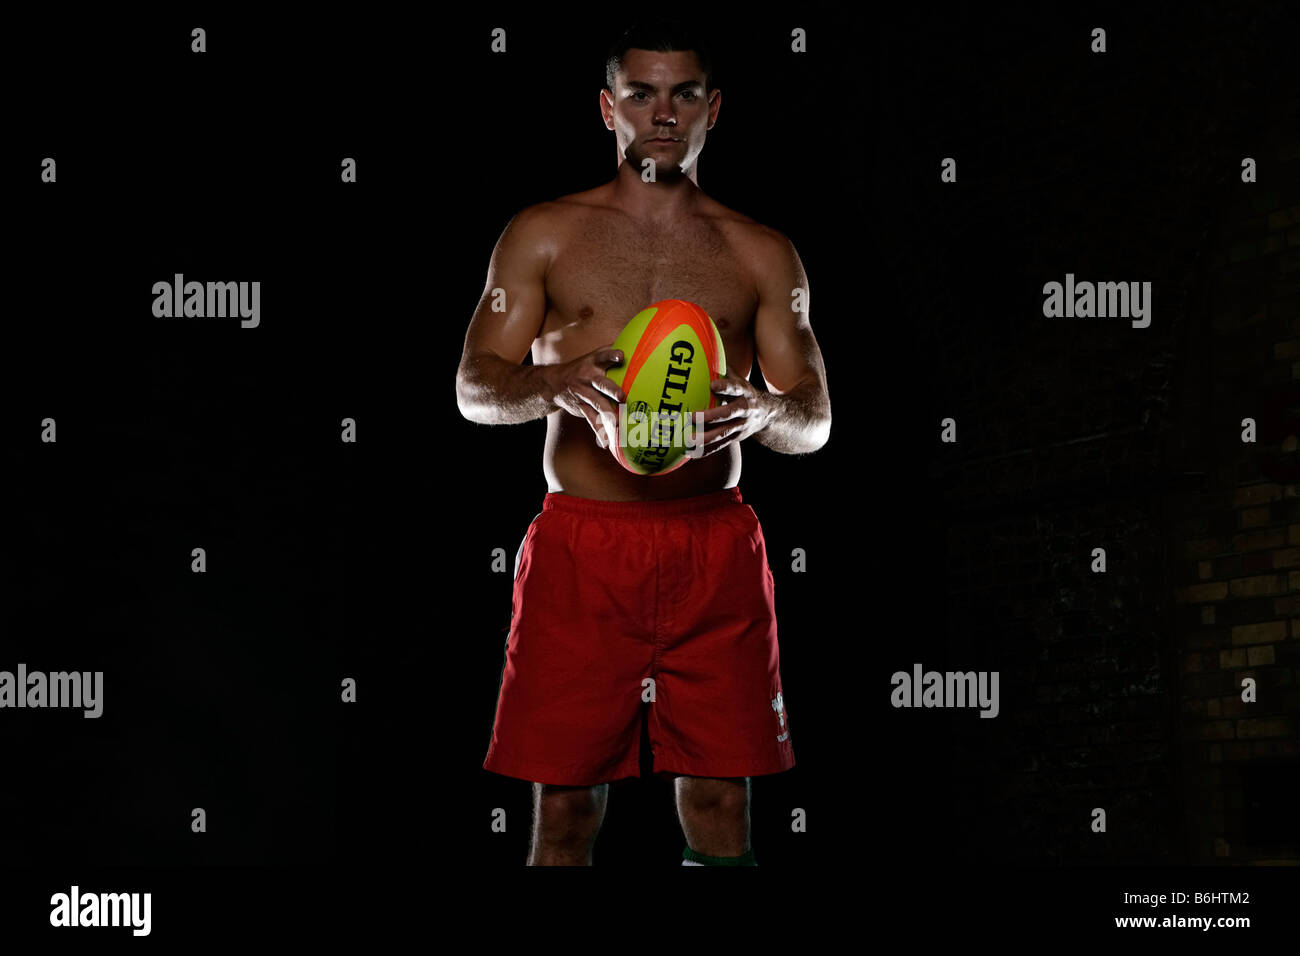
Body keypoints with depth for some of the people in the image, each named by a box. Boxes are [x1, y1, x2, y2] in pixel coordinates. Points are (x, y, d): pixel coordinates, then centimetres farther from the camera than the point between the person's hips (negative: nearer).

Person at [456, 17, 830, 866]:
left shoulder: (761, 255, 12)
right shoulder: (545, 236, 10)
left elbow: (815, 420, 10)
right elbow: (474, 387, 5)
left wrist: (764, 411, -15)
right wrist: (559, 384, -18)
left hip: (715, 550, 1)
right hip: (582, 546, -1)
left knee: (720, 800, -1)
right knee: (566, 803, 0)